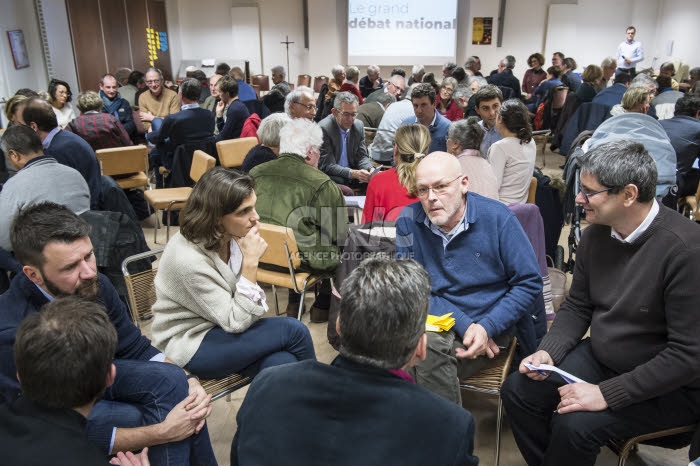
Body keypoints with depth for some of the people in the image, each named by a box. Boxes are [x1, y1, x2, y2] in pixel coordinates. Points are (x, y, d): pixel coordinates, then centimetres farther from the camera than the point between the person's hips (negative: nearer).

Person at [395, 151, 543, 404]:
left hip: (489, 323, -2)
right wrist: (463, 325, -16)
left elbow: (529, 283, -4)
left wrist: (486, 327, -16)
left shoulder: (496, 217, -7)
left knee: (433, 349, -29)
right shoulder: (409, 220, -4)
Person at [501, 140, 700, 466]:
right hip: (599, 358, 7)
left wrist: (607, 394, -23)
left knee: (574, 425, -24)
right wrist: (548, 352, -9)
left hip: (669, 386, -6)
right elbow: (577, 306, 7)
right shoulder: (596, 234, -4)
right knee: (517, 390, -6)